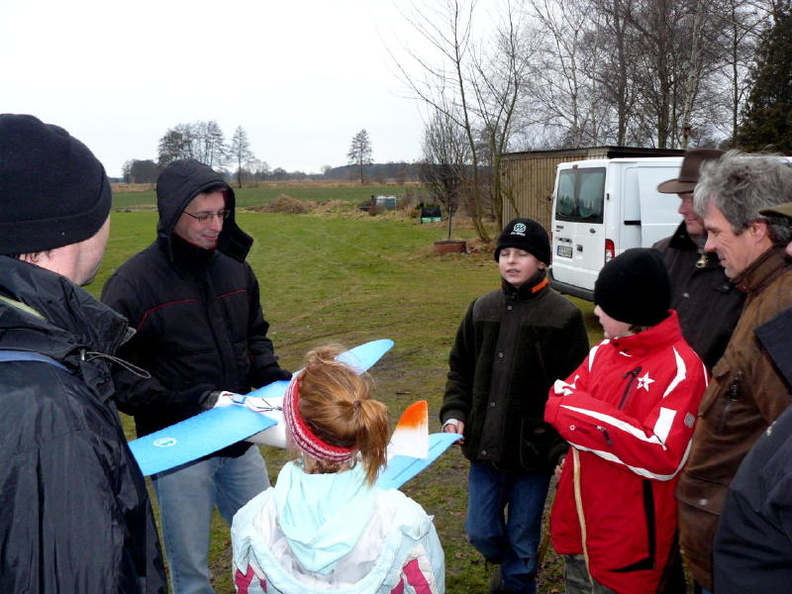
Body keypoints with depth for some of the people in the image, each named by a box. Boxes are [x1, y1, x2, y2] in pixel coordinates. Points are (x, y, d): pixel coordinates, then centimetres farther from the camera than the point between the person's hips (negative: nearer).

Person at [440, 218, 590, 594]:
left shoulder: (563, 316, -10)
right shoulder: (482, 309, 3)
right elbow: (460, 370, 12)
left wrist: (565, 447, -14)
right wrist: (454, 414, -2)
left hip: (533, 450, -4)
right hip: (484, 448, 4)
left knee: (522, 540, 11)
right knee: (481, 533, 16)